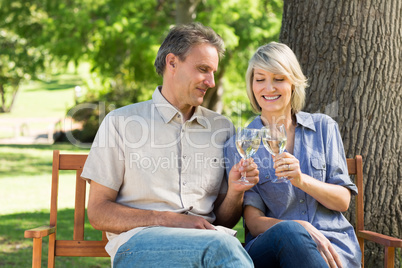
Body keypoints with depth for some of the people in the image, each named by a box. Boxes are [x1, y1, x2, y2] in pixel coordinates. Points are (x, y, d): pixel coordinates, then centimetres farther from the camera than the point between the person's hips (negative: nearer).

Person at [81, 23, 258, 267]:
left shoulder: (222, 128, 20)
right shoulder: (120, 122, 9)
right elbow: (98, 213, 3)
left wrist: (235, 192, -1)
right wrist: (168, 220, -11)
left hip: (206, 238, 4)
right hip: (138, 242, -3)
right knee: (221, 246, -37)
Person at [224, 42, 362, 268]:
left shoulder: (323, 127, 11)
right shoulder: (239, 146, 7)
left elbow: (343, 201, 7)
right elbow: (254, 221, -1)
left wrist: (302, 180, -13)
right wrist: (303, 228, -21)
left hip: (333, 243, 1)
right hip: (269, 248, -1)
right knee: (288, 231, -37)